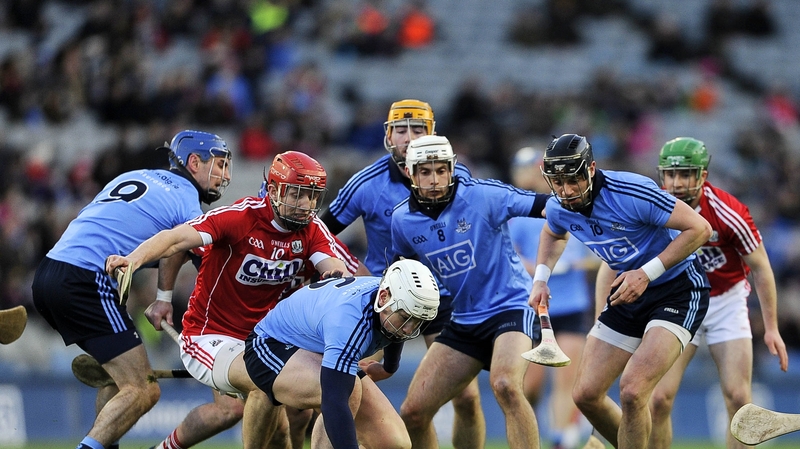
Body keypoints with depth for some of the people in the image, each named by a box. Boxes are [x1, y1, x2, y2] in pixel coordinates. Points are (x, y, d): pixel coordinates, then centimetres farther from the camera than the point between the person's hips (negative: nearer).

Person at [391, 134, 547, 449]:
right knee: (412, 413, 0)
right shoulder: (402, 219, 1)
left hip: (511, 307, -6)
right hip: (464, 322, 6)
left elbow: (549, 207, -14)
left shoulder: (482, 195, -15)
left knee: (505, 385, -34)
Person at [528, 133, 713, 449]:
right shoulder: (559, 209, -6)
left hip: (678, 290, -7)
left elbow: (699, 228, -24)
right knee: (586, 395, 3)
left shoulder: (632, 193, -27)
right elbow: (553, 233, 22)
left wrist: (647, 273, -27)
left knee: (631, 391, -24)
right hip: (630, 295, 7)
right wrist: (541, 278, 6)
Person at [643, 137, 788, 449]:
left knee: (738, 397, -12)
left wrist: (771, 328, -7)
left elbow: (760, 267, -9)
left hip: (726, 303, -1)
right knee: (659, 399, -11)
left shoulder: (728, 212, -22)